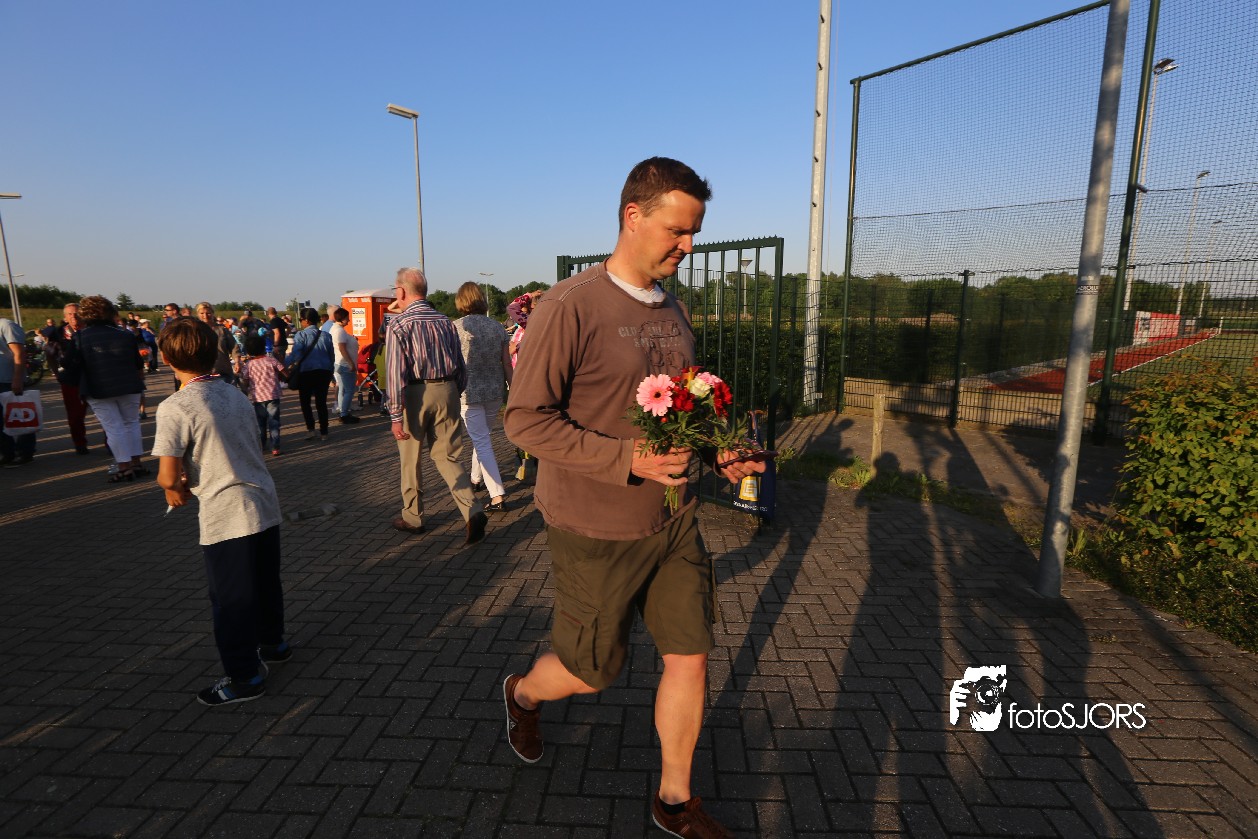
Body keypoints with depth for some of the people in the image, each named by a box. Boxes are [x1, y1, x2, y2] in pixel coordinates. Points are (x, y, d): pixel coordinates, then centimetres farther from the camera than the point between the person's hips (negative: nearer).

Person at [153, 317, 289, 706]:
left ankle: (245, 676, 20)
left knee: (230, 598, 8)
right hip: (265, 503, 7)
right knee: (265, 582, 24)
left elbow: (169, 474, -17)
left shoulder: (175, 407, -14)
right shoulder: (236, 394, 6)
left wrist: (172, 487, 6)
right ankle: (273, 642, 43)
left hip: (227, 516, -7)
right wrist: (188, 480, 13)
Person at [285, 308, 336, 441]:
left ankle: (310, 429, 1)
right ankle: (323, 433, 7)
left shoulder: (301, 335, -6)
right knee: (321, 403, 7)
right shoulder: (326, 336, 8)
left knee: (305, 402, 12)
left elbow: (295, 355, -19)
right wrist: (330, 373, 22)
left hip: (307, 372, -4)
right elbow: (331, 356, 13)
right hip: (324, 371, 4)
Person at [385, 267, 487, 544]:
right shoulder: (445, 322, 7)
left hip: (415, 393, -4)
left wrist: (395, 415, -13)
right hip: (446, 390, 4)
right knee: (447, 456, 9)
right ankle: (472, 511, -8)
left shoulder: (399, 324, -8)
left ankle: (412, 517, 28)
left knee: (411, 458, 13)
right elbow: (460, 366, 9)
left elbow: (395, 371, -14)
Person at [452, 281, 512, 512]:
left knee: (482, 442, -2)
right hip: (495, 392, 5)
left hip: (469, 393, -4)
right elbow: (507, 364, 5)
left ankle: (496, 495, -6)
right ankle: (476, 479, 40)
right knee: (482, 437, 23)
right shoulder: (497, 327, 3)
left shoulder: (457, 327, -9)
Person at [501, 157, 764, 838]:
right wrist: (627, 459, -26)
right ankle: (522, 694, 49)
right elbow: (524, 419, -18)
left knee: (690, 659, 12)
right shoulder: (570, 306, -17)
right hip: (596, 531, -6)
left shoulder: (672, 309, 7)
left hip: (674, 520, 7)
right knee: (590, 672, 13)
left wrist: (721, 451, -1)